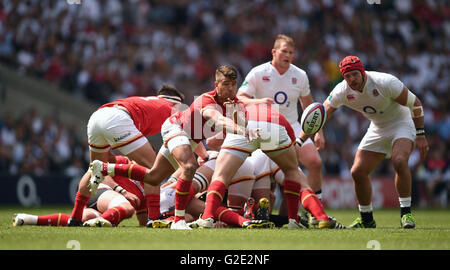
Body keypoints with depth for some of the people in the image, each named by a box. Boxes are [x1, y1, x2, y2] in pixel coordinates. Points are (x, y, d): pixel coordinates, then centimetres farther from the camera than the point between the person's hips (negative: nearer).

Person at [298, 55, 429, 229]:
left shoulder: (385, 82, -27)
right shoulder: (342, 91, -15)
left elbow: (415, 104, -16)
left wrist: (420, 135, -16)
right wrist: (299, 142, -21)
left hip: (401, 124, -5)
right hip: (377, 129, 5)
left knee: (399, 161, -32)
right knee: (357, 172, -3)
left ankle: (406, 213, -22)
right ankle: (367, 219, 15)